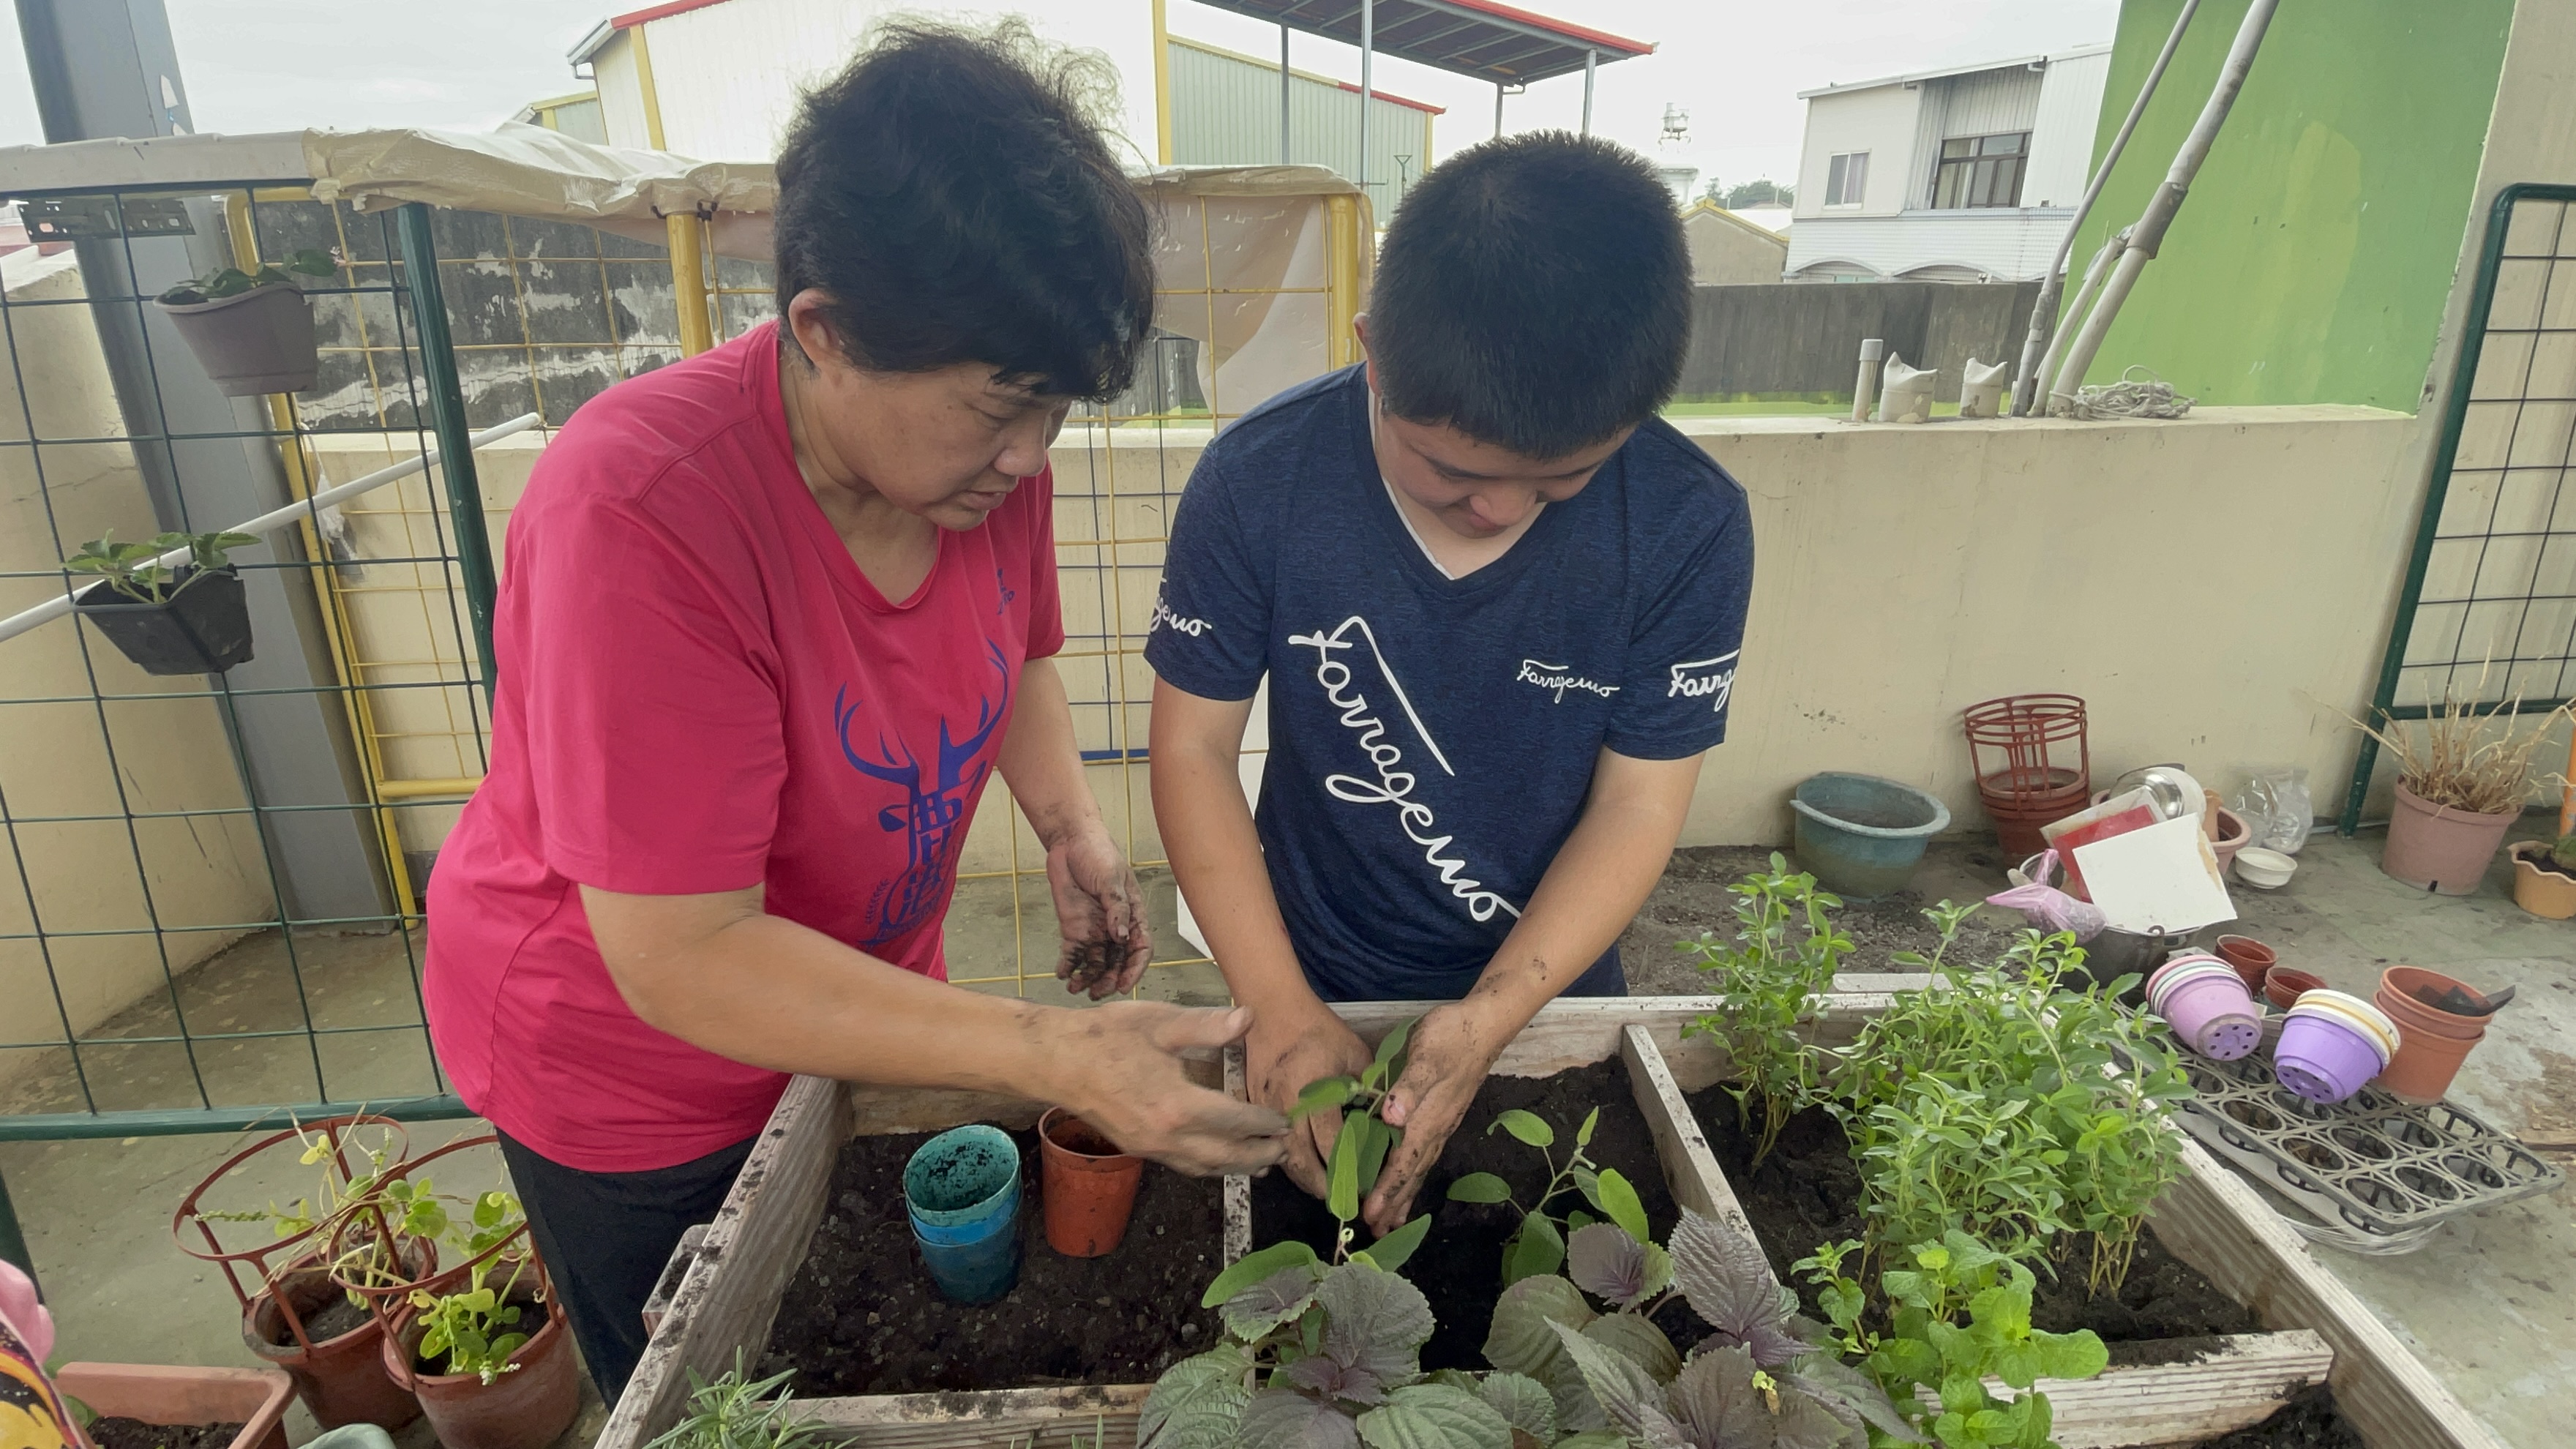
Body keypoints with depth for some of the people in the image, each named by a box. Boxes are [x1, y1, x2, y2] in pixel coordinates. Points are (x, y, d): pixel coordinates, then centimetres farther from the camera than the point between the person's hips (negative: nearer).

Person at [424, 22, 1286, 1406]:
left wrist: (1072, 831, -13)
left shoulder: (986, 432, -15)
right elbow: (683, 960, -33)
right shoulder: (641, 513, -35)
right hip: (629, 1068, -5)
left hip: (866, 1004, 5)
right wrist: (1054, 1055, -38)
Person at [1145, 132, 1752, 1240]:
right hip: (1318, 995, 0)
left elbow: (1637, 806, -15)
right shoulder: (1258, 482, -22)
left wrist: (1487, 1023, -25)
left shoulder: (1690, 525, -21)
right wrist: (1280, 1008, -21)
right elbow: (1194, 747, -15)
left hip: (1549, 990, 1)